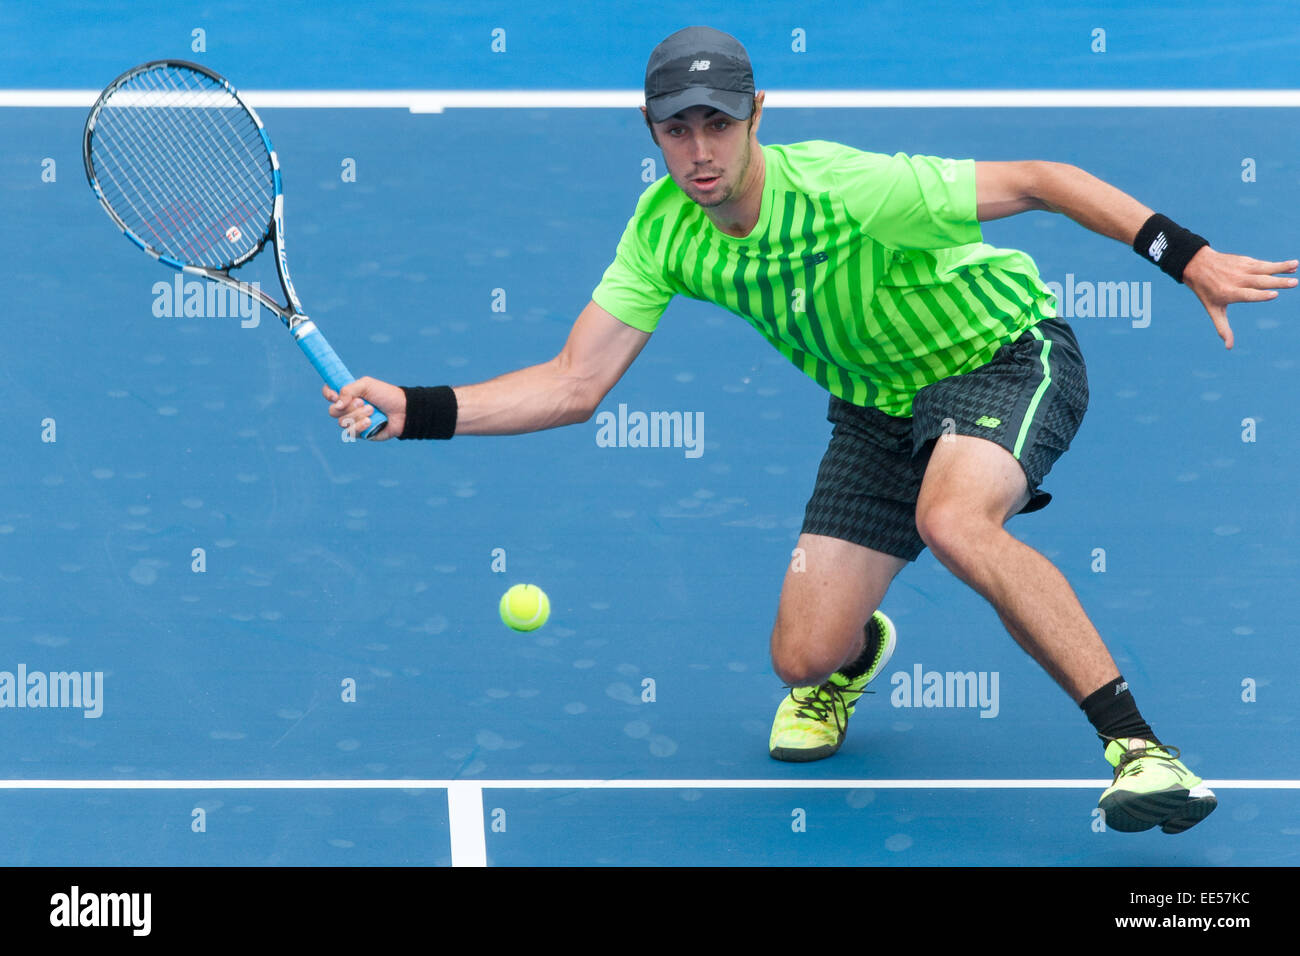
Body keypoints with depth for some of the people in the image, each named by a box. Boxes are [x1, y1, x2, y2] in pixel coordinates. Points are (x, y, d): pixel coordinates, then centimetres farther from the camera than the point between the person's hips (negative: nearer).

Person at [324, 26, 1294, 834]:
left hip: (1007, 352, -5)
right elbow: (574, 385, -12)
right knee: (803, 656, -5)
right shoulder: (664, 230, -14)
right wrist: (416, 410, -23)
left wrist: (1188, 256, -30)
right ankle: (861, 651, 36)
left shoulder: (844, 186, -31)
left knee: (954, 520, -39)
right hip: (882, 404, 5)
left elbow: (1037, 180, -24)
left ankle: (1138, 744, -32)